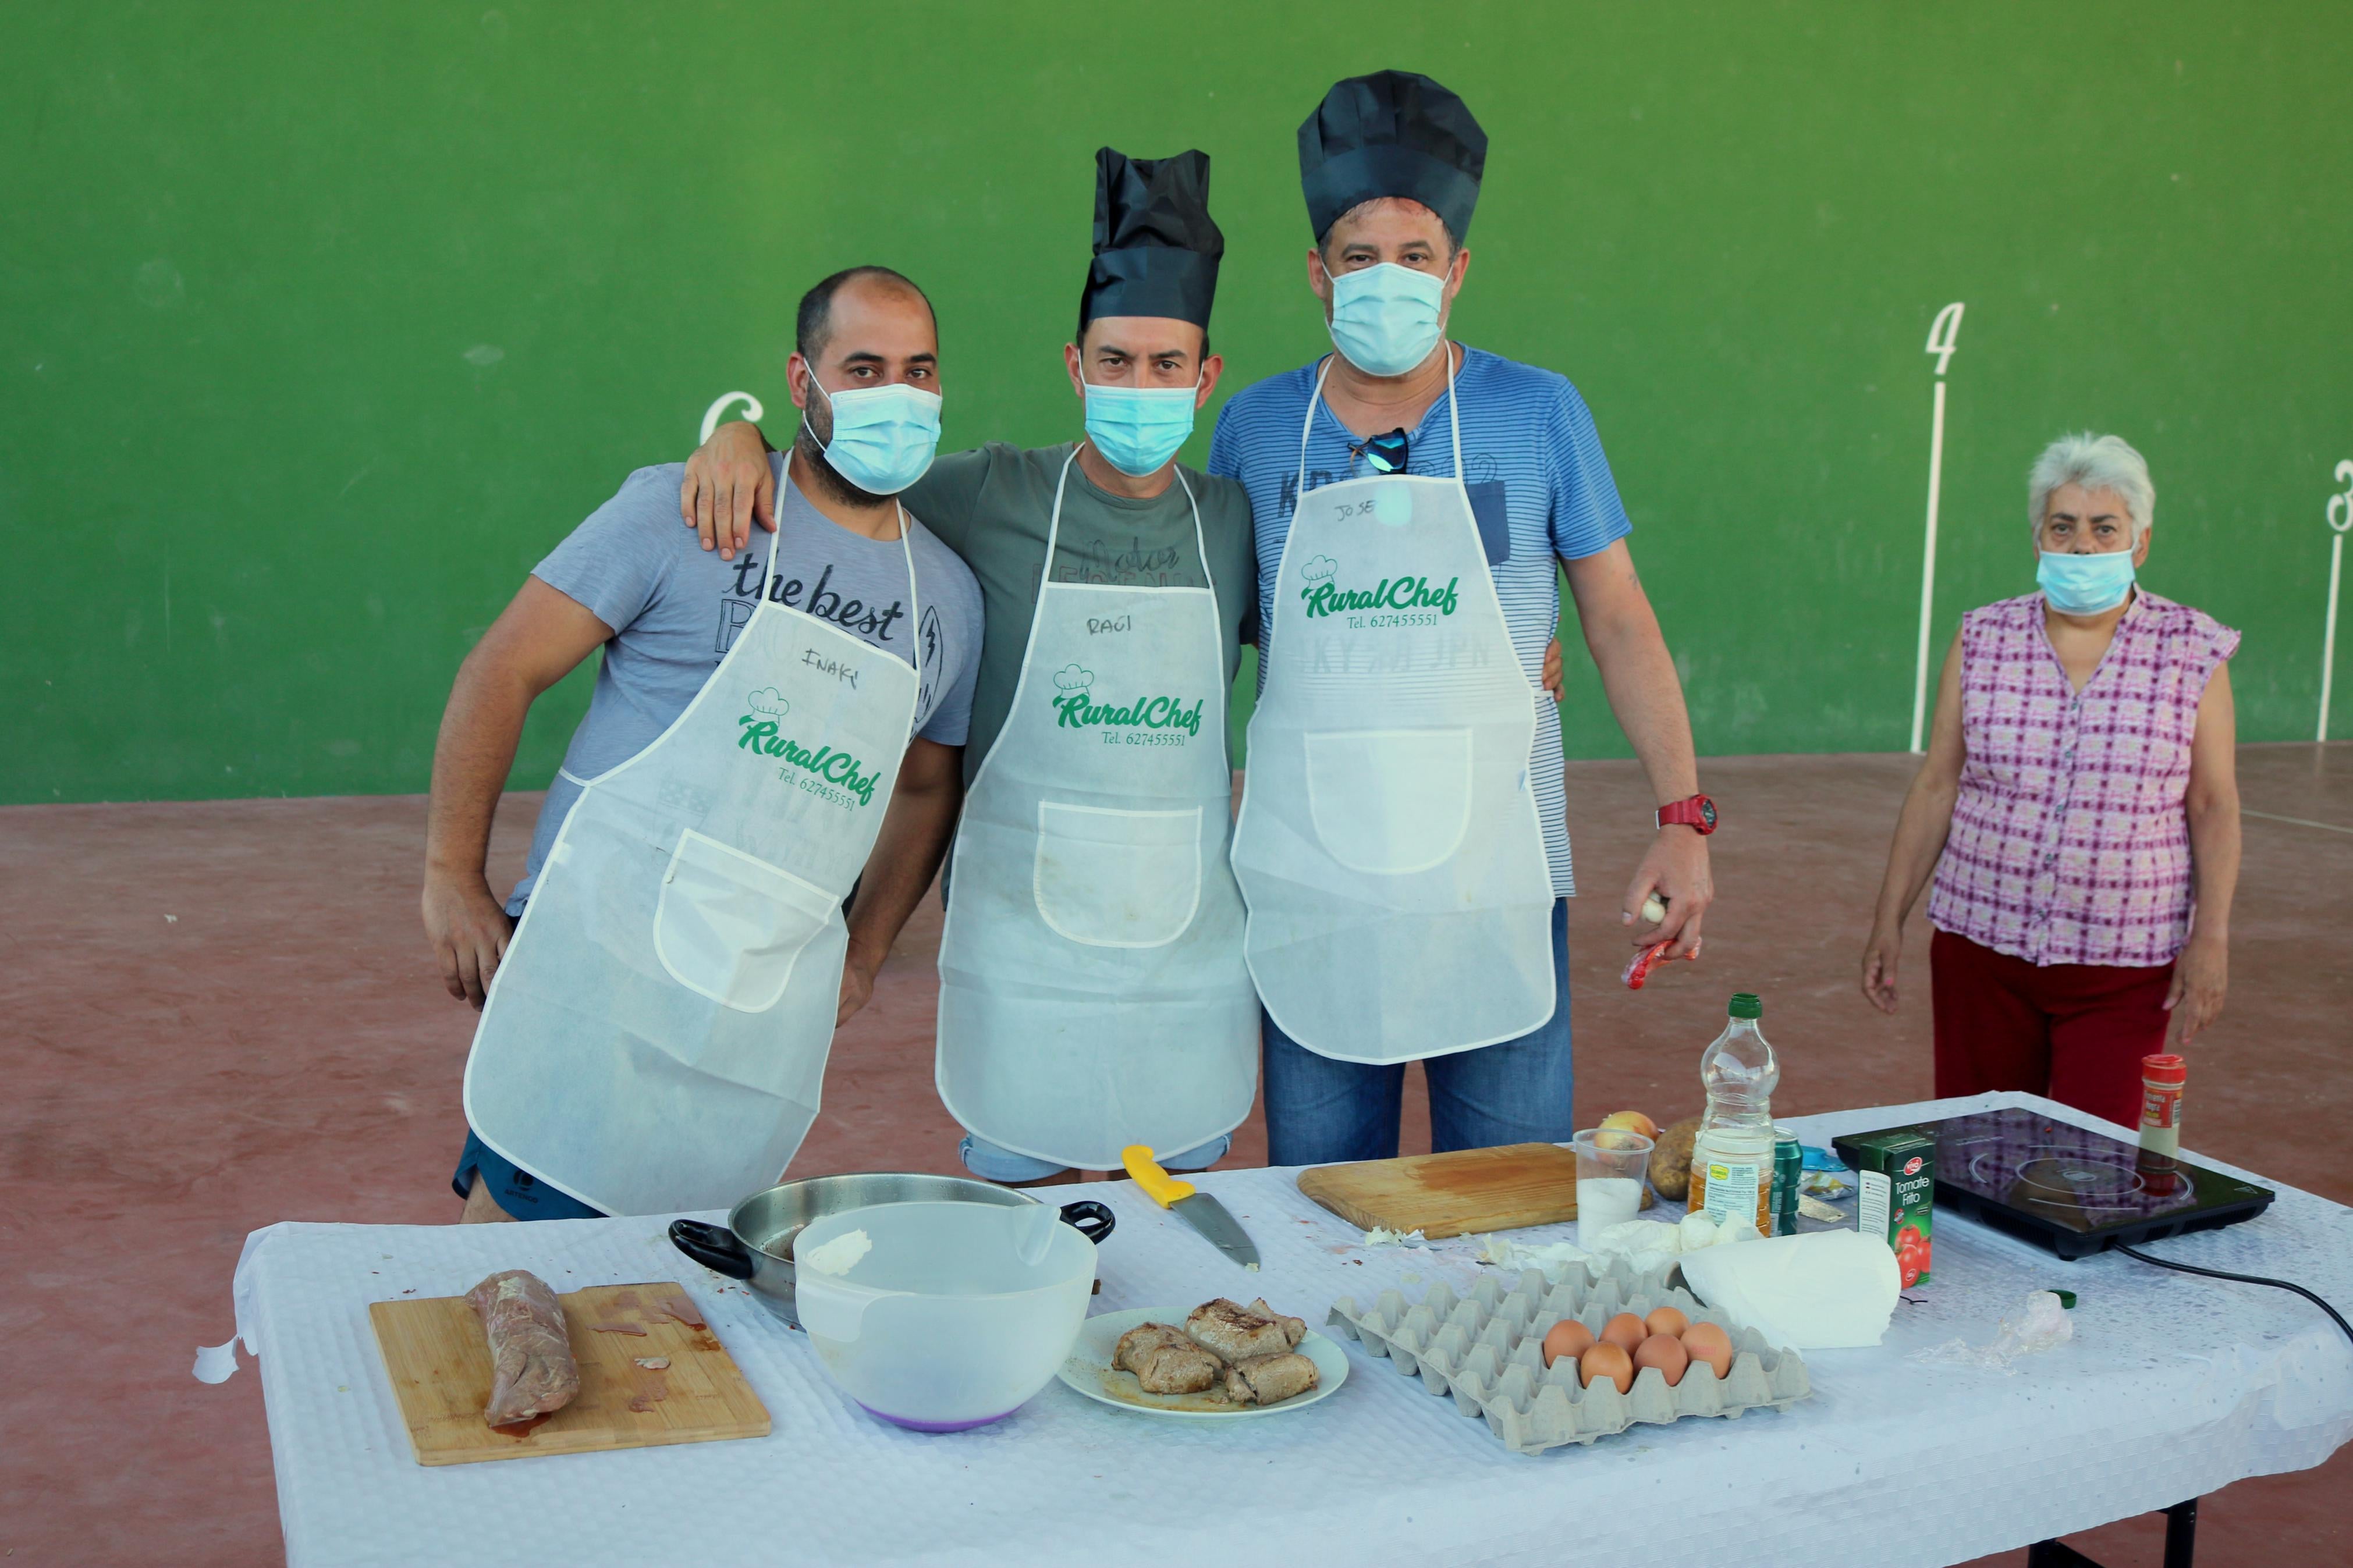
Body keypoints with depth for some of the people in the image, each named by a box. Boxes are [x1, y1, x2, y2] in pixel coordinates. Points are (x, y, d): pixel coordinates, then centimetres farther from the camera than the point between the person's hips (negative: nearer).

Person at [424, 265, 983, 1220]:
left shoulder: (951, 597, 12)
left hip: (773, 1015, 4)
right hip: (605, 955, -4)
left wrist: (863, 952, 17)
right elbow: (502, 673, -3)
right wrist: (453, 881, -6)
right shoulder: (685, 514, -4)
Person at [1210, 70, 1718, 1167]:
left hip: (1495, 880, -1)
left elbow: (1620, 624, 3)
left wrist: (1684, 818, -4)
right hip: (1307, 880, 1)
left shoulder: (1539, 415, -1)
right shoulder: (1253, 429, 3)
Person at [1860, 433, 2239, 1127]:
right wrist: (1890, 919, 4)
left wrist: (2211, 940, -6)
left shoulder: (2193, 652, -1)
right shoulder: (1983, 641, 3)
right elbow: (1937, 786, 5)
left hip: (2125, 963, -2)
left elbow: (2214, 808, 1)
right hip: (1982, 946, 2)